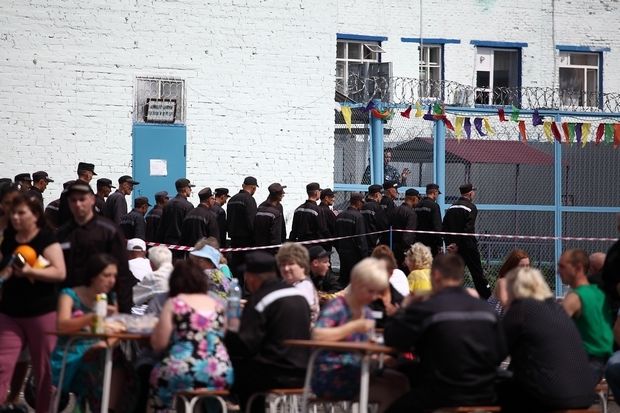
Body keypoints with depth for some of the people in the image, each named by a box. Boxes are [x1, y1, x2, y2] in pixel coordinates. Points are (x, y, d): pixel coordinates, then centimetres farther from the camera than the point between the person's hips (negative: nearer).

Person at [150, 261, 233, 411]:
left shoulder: (174, 304, 1)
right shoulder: (217, 305, 13)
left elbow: (158, 344, 1)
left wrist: (158, 326, 21)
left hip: (184, 373, -4)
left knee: (158, 374, 25)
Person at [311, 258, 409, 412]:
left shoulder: (366, 313, 14)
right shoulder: (337, 307, -9)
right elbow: (317, 335, -28)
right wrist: (354, 327, -25)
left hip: (355, 372, 8)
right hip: (329, 378, -8)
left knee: (400, 381, -16)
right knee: (389, 392, -23)